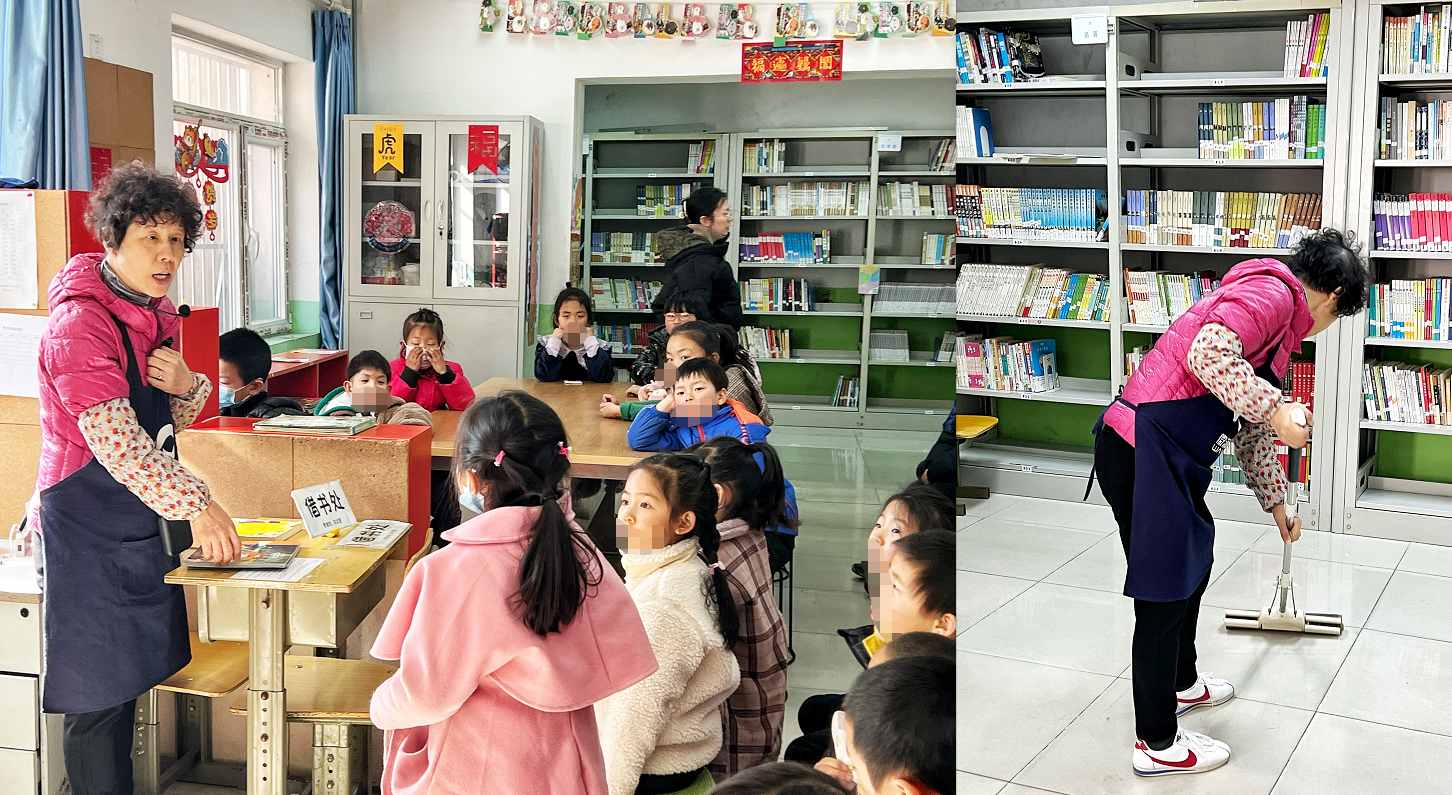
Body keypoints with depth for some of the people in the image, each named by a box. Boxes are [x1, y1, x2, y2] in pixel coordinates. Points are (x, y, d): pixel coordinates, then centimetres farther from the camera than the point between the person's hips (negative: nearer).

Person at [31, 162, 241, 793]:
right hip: (87, 524, -8)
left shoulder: (158, 315, 8)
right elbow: (115, 439, -27)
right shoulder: (80, 321, -19)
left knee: (131, 678, 16)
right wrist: (196, 507, -33)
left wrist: (188, 386, -8)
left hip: (141, 520, 8)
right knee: (99, 693, 0)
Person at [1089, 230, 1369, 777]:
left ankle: (1180, 684, 47)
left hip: (1170, 458, 11)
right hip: (1141, 450, -11)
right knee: (1165, 592, 0)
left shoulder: (1282, 330, 23)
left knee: (1195, 564, 26)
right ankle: (1156, 744, 14)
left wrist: (1276, 504, 41)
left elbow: (1252, 434, 32)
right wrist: (1276, 410, -21)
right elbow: (1208, 354, -27)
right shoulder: (1272, 292, -8)